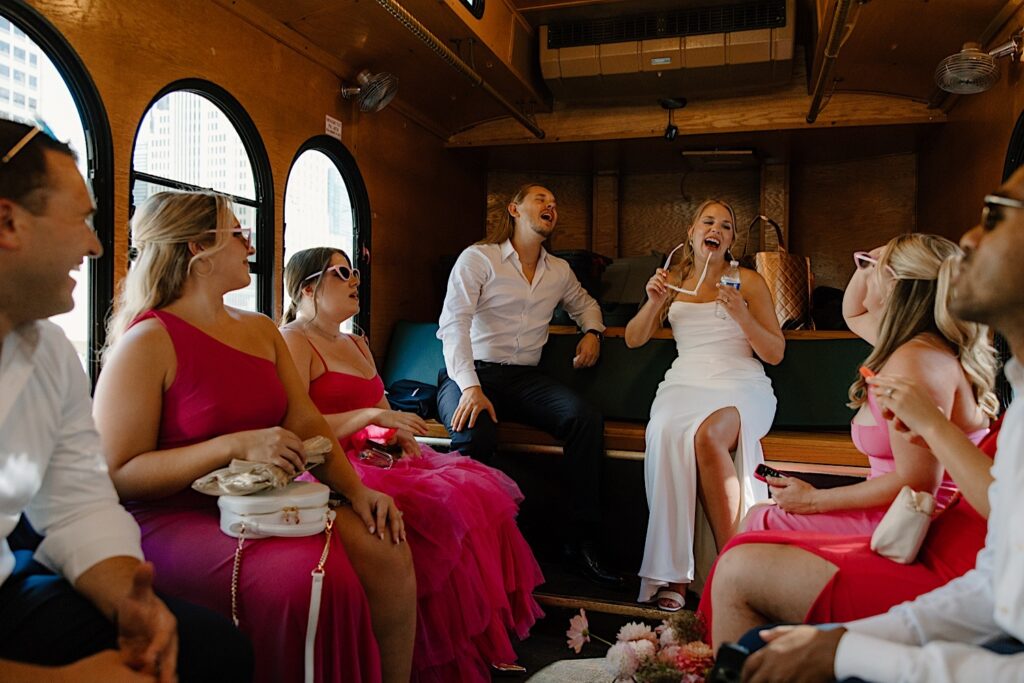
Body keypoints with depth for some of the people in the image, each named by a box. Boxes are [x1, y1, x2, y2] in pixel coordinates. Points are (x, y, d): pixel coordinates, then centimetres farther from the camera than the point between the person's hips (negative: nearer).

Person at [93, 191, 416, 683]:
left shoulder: (261, 329, 13)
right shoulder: (147, 342, -9)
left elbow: (307, 425, 9)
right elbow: (119, 473, -14)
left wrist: (356, 489, -6)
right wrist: (237, 446, -23)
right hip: (174, 516, -6)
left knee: (387, 551, -16)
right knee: (305, 574, -32)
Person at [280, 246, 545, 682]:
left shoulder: (356, 344, 23)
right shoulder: (293, 341, -5)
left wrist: (401, 433, -1)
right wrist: (372, 416, -21)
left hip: (369, 459, 9)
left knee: (478, 491, -8)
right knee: (438, 511, -27)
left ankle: (479, 638, -5)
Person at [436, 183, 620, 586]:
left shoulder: (559, 270, 17)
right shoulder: (477, 258, 0)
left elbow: (584, 303, 38)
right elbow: (453, 324, -12)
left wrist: (592, 331, 13)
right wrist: (471, 388, -27)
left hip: (525, 378, 4)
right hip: (472, 372, -4)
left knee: (586, 418, -24)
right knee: (475, 433, -37)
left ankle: (582, 543, -18)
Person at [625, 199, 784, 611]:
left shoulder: (749, 282, 13)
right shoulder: (674, 282, 22)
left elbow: (775, 353, 7)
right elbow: (633, 340, 17)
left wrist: (741, 316, -10)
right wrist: (653, 301, 0)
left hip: (741, 384, -1)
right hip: (686, 382, 2)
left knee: (707, 435, -37)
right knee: (667, 435, -35)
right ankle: (673, 573, -28)